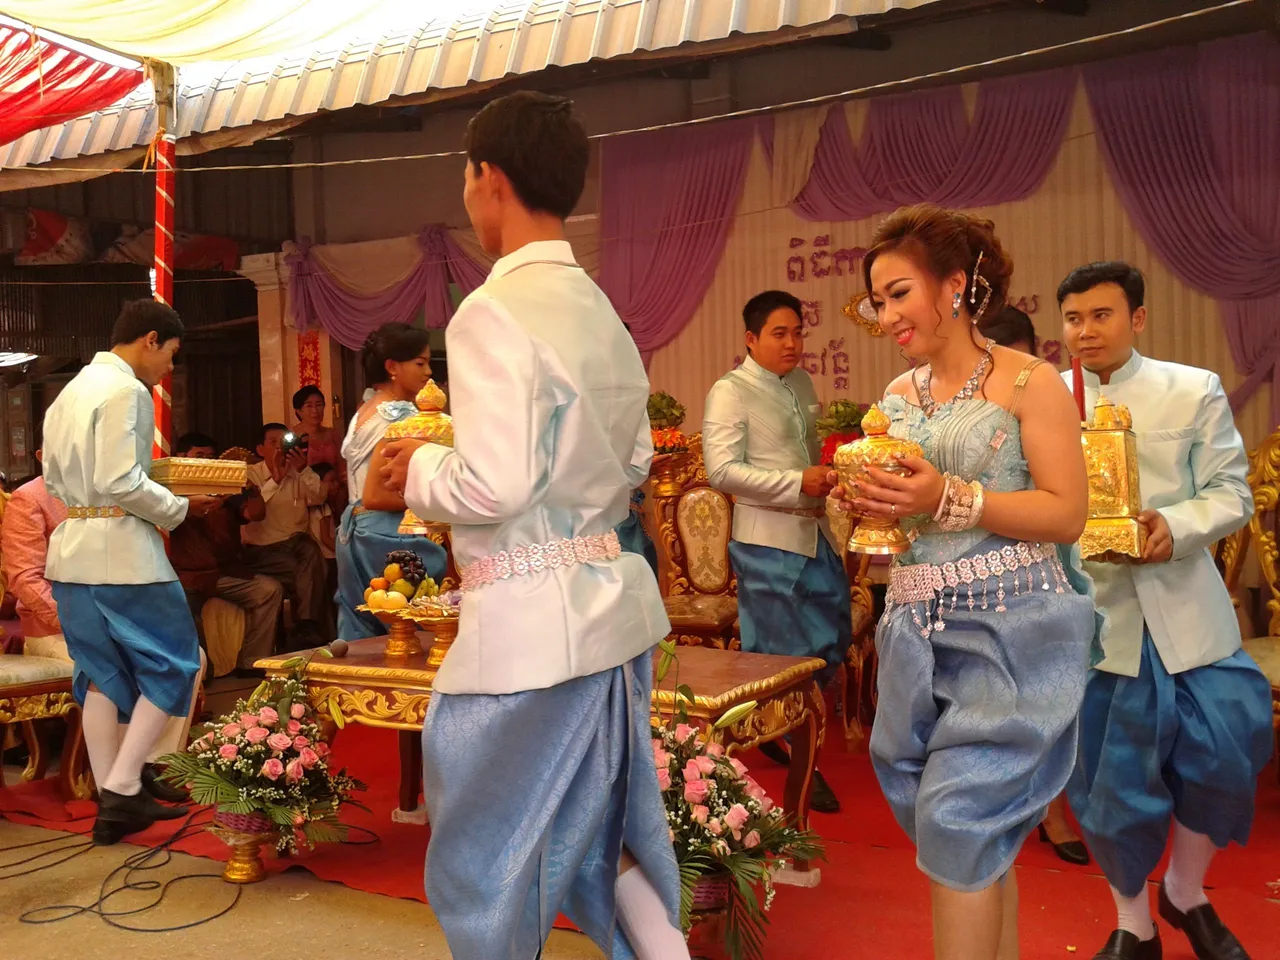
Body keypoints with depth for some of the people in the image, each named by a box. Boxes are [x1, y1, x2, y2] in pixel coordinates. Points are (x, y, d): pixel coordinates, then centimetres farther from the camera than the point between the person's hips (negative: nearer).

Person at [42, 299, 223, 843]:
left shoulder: (71, 391, 15)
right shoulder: (126, 391, -13)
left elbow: (55, 479, 17)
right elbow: (120, 482, -20)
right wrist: (180, 509, -9)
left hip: (71, 548, 9)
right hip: (120, 549, -9)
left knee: (102, 672, 12)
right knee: (172, 663, 2)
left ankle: (112, 797, 16)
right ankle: (123, 788, -2)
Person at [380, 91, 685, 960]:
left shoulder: (495, 311, -16)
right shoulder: (602, 313, 10)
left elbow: (494, 486, -23)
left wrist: (420, 469, -5)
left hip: (532, 626, -8)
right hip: (611, 604, 8)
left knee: (486, 867, 10)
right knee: (604, 841, 22)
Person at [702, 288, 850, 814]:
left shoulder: (802, 383, 12)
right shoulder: (731, 391, -11)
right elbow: (722, 470, -18)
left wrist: (826, 472, 6)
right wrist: (798, 482, -22)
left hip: (814, 531, 8)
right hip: (768, 540, -8)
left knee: (836, 637, 14)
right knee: (786, 652, 3)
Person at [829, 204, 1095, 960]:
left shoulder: (1030, 383, -6)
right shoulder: (899, 396, 11)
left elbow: (1068, 514, -12)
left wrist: (952, 498, -21)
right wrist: (872, 503, -4)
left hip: (1009, 629, -6)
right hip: (919, 627, 6)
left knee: (959, 811, -10)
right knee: (984, 827, 12)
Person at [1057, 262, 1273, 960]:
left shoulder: (1195, 390, 1)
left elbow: (1232, 494, -1)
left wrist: (1174, 528, -20)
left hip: (1185, 612, 0)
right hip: (1092, 614, 0)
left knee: (1221, 757, 0)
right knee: (1108, 777, 6)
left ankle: (1186, 892, 30)